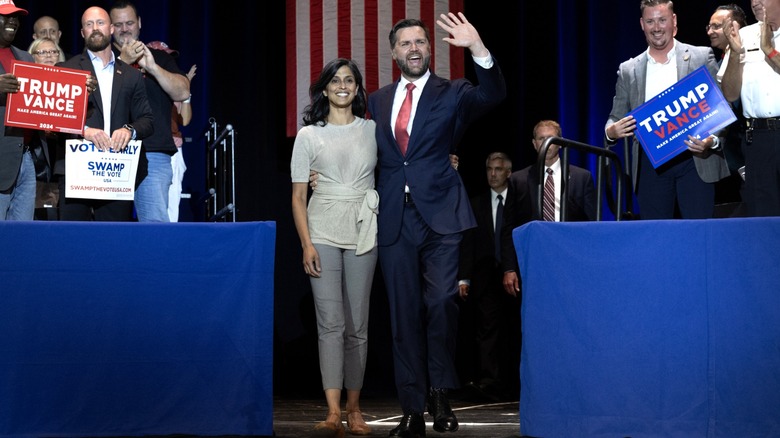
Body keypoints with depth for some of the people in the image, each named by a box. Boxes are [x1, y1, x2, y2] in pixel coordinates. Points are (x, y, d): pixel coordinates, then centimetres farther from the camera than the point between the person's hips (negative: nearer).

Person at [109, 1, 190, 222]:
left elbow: (183, 92, 2)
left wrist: (152, 67, -12)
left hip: (153, 156, 0)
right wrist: (123, 61, -17)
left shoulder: (161, 58, 17)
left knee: (157, 223, -12)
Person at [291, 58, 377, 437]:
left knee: (357, 324, 3)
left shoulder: (373, 130, 9)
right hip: (322, 231, -1)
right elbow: (298, 196, 3)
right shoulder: (309, 135, 5)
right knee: (330, 322, -10)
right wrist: (306, 244, -7)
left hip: (362, 232, 2)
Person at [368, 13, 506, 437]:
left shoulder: (452, 94, 5)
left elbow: (493, 95, -13)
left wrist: (479, 49, -28)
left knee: (441, 301, -15)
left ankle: (439, 393, 4)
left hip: (440, 214, -3)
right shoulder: (378, 101, 15)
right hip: (395, 219, 3)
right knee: (404, 315, 3)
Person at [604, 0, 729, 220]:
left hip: (695, 160, -2)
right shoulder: (628, 70, 13)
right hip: (650, 166, 2)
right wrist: (611, 131, -9)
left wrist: (712, 141, -15)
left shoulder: (702, 57, 6)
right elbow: (617, 117, 16)